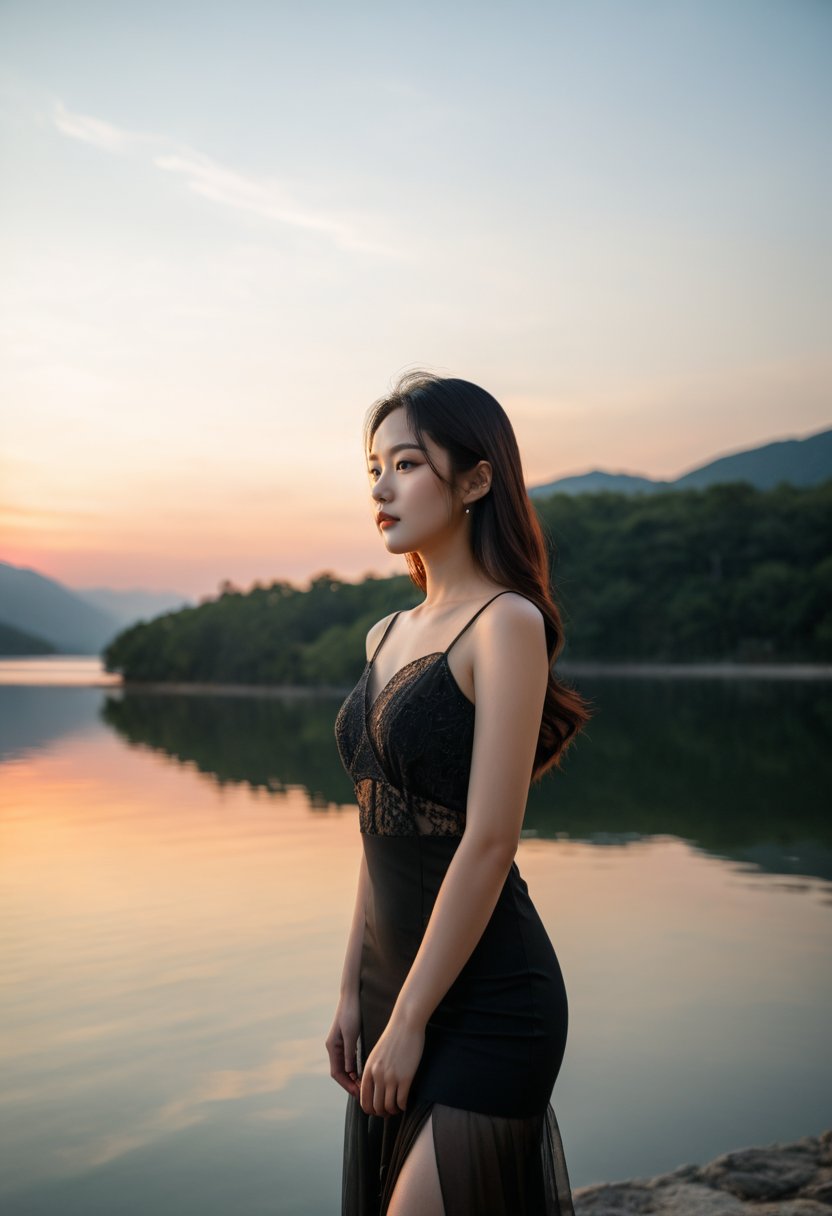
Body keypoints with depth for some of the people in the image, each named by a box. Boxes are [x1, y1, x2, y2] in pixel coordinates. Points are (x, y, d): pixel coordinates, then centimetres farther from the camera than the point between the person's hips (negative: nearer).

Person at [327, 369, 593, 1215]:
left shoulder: (507, 624, -14)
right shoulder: (389, 636, 9)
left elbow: (488, 842, -18)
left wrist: (408, 1020, -15)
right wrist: (353, 992, 12)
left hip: (484, 997, -7)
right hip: (397, 983, 8)